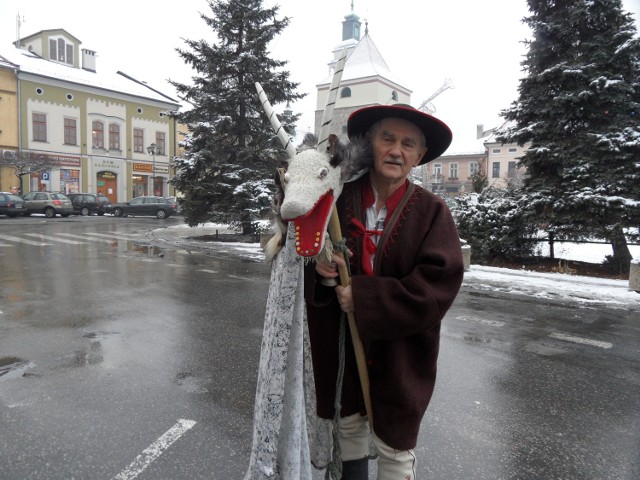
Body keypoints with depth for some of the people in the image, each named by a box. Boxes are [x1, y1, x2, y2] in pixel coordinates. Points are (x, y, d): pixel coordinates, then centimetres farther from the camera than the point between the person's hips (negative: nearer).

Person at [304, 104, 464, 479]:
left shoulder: (431, 211, -11)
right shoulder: (340, 200, -4)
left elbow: (438, 285, -20)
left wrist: (363, 297, -23)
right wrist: (319, 269, -17)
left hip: (400, 354, -3)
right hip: (341, 346, 3)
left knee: (395, 447, 11)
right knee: (348, 426, 22)